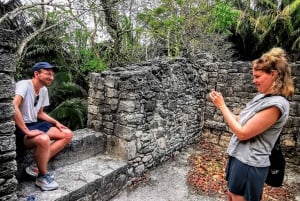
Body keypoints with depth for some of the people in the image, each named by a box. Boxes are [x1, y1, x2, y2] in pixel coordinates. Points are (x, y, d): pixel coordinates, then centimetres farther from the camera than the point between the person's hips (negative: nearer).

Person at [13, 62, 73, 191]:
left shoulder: (44, 90, 9)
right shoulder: (24, 85, -16)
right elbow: (13, 107, -32)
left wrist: (55, 122, 3)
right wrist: (26, 131, -33)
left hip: (34, 124, 9)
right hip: (19, 129, -9)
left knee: (67, 134, -1)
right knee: (44, 139, -37)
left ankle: (37, 167, -6)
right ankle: (42, 177, -11)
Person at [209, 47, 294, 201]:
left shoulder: (276, 104, -23)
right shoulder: (261, 96, 4)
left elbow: (242, 133, -22)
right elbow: (241, 122, 9)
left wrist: (222, 106, -16)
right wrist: (222, 106, -2)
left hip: (249, 164, -8)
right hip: (239, 157, 8)